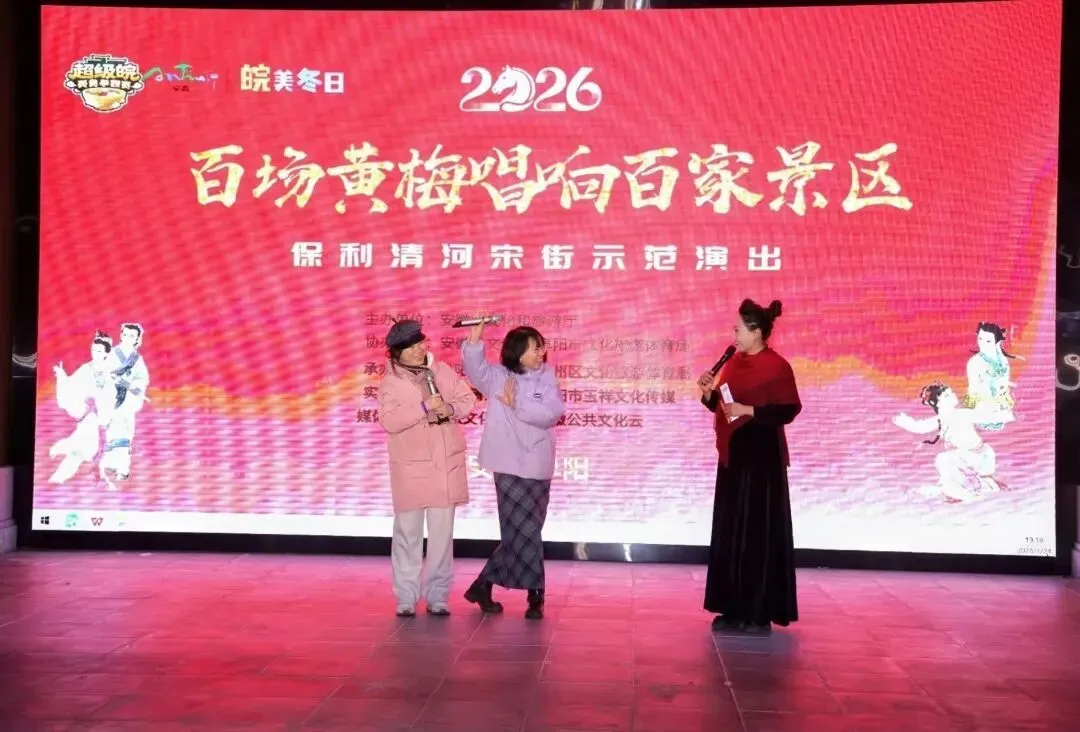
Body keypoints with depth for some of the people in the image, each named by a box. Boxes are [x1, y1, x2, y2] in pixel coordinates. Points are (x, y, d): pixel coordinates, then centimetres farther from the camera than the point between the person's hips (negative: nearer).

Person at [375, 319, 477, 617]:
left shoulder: (442, 370, 5)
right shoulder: (391, 382, -6)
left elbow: (468, 399, 8)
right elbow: (389, 421, -19)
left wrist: (451, 408, -12)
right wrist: (424, 406, -26)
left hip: (447, 464, 3)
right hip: (411, 467, -3)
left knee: (442, 533, 7)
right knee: (408, 532, 1)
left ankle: (437, 597, 15)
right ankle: (406, 598, 10)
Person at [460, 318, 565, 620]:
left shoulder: (547, 380, 5)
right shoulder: (498, 377, -1)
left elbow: (551, 413, -9)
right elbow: (474, 365, -19)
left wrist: (516, 404, -16)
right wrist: (477, 331, -30)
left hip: (537, 467, 4)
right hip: (510, 465, -3)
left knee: (521, 531, 7)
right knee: (523, 530, -3)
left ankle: (484, 585, 19)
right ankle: (535, 594, 10)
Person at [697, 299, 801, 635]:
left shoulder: (777, 366, -11)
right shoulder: (733, 363, 11)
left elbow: (790, 409, -15)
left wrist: (749, 410, -21)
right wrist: (708, 393, -3)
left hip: (761, 458, -8)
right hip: (732, 456, 8)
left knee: (759, 532, -4)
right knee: (730, 532, 9)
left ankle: (760, 614, 3)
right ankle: (735, 609, 16)